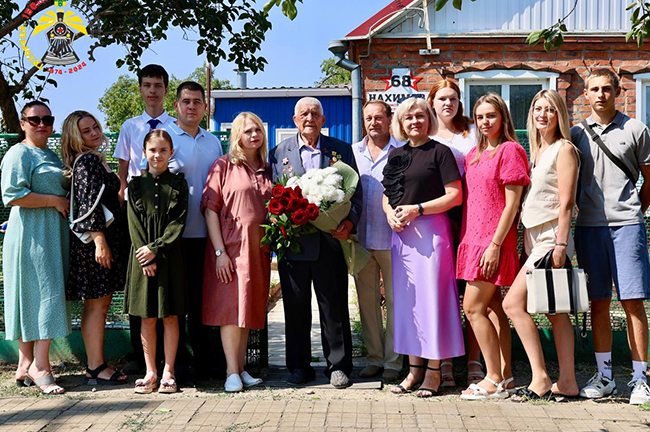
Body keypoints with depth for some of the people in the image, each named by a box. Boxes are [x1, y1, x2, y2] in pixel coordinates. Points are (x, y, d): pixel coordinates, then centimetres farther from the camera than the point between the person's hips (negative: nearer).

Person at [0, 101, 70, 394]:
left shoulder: (51, 156, 21)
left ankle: (27, 365, 11)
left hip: (53, 236, 9)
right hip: (30, 236, -9)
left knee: (49, 297, 6)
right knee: (42, 295, -10)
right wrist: (54, 200, -14)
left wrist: (66, 200, 13)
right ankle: (38, 366, -6)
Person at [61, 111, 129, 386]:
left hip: (106, 237, 10)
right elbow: (89, 205, -18)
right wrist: (100, 242, -22)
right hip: (94, 239, -10)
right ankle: (96, 368, 0)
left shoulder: (96, 160, 18)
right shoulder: (87, 162, -12)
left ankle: (95, 364, 17)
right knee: (96, 304, -6)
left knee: (101, 303, 11)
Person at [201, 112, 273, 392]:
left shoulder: (267, 171, 13)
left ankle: (242, 368, 17)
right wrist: (220, 251, -14)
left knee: (249, 307, 9)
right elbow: (209, 208, -7)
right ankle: (232, 372, 0)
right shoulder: (223, 166, -1)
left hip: (259, 249, 5)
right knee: (230, 306, -4)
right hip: (231, 247, -5)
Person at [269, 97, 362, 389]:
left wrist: (350, 221, -12)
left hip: (330, 241, -1)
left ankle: (338, 365, 16)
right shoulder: (280, 152, 10)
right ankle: (299, 366, 20)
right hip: (292, 241, 1)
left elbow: (355, 191, 5)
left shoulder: (341, 150, 9)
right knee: (295, 307, 8)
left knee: (334, 307, 4)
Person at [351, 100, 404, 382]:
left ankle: (393, 361, 10)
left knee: (395, 300, 1)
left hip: (392, 237, -4)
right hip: (360, 239, 4)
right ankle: (374, 358, 20)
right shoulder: (353, 152, 12)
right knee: (367, 299, 9)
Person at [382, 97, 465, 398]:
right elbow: (386, 194, 21)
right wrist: (389, 212, -1)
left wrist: (416, 209, -15)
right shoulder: (396, 155, 16)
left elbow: (455, 195, -8)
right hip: (401, 234, 6)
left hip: (431, 230, -6)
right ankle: (414, 367, 18)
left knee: (431, 297, -4)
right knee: (406, 300, 8)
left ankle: (434, 370, 6)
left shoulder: (439, 152, -2)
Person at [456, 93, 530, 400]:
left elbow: (512, 203, -13)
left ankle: (495, 380, 1)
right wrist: (466, 237, 11)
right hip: (473, 237, 8)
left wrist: (495, 244, -17)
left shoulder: (510, 150, -7)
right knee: (493, 307, 10)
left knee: (473, 307, -9)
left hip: (494, 240, -8)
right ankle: (505, 376, 17)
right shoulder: (474, 153, 16)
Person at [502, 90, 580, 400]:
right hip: (534, 237, 9)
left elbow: (566, 202, -14)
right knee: (555, 312, 9)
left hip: (551, 237, -9)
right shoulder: (537, 150, 17)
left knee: (513, 303, -14)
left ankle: (540, 379, -9)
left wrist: (560, 244, -19)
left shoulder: (564, 149, -7)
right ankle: (567, 382, 14)